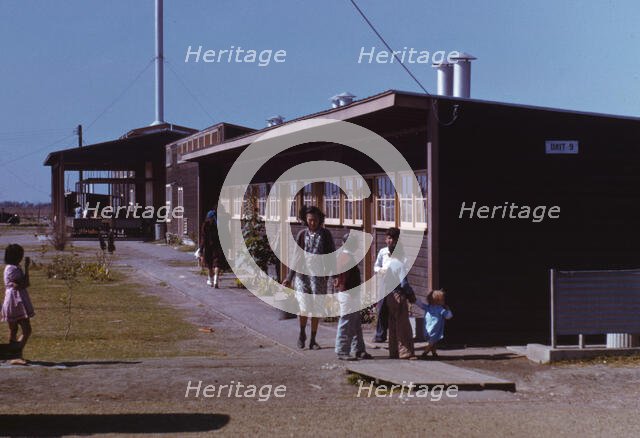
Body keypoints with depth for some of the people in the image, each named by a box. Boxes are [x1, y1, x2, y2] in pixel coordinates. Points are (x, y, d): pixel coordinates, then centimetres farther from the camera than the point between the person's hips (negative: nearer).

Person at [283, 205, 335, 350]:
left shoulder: (325, 234, 3)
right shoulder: (302, 234, 6)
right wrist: (289, 278, 11)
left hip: (319, 276, 0)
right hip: (302, 274, 0)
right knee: (305, 308, -9)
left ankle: (313, 340, 17)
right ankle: (302, 333, 17)